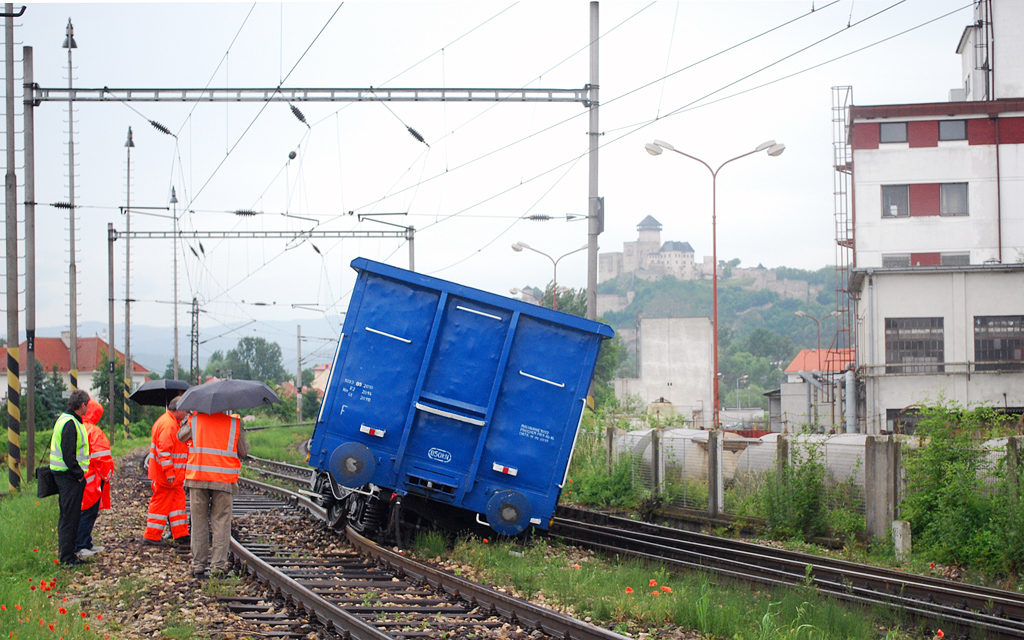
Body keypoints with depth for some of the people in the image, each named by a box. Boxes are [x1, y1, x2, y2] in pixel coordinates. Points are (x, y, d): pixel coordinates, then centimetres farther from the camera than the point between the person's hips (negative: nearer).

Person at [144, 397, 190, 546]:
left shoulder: (173, 423, 16)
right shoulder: (168, 424, -18)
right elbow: (164, 450, -25)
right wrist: (169, 472, -26)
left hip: (175, 475, 11)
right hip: (166, 476, -11)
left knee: (178, 501, 9)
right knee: (161, 503, -3)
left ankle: (181, 536, 11)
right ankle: (151, 536, 5)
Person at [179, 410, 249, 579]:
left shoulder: (195, 419, 2)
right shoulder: (234, 422, 0)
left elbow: (181, 436, 19)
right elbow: (243, 452, 6)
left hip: (197, 477, 1)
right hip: (224, 480, -1)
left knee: (199, 522, 8)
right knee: (221, 522, 5)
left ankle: (198, 565, 10)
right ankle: (218, 565, 1)